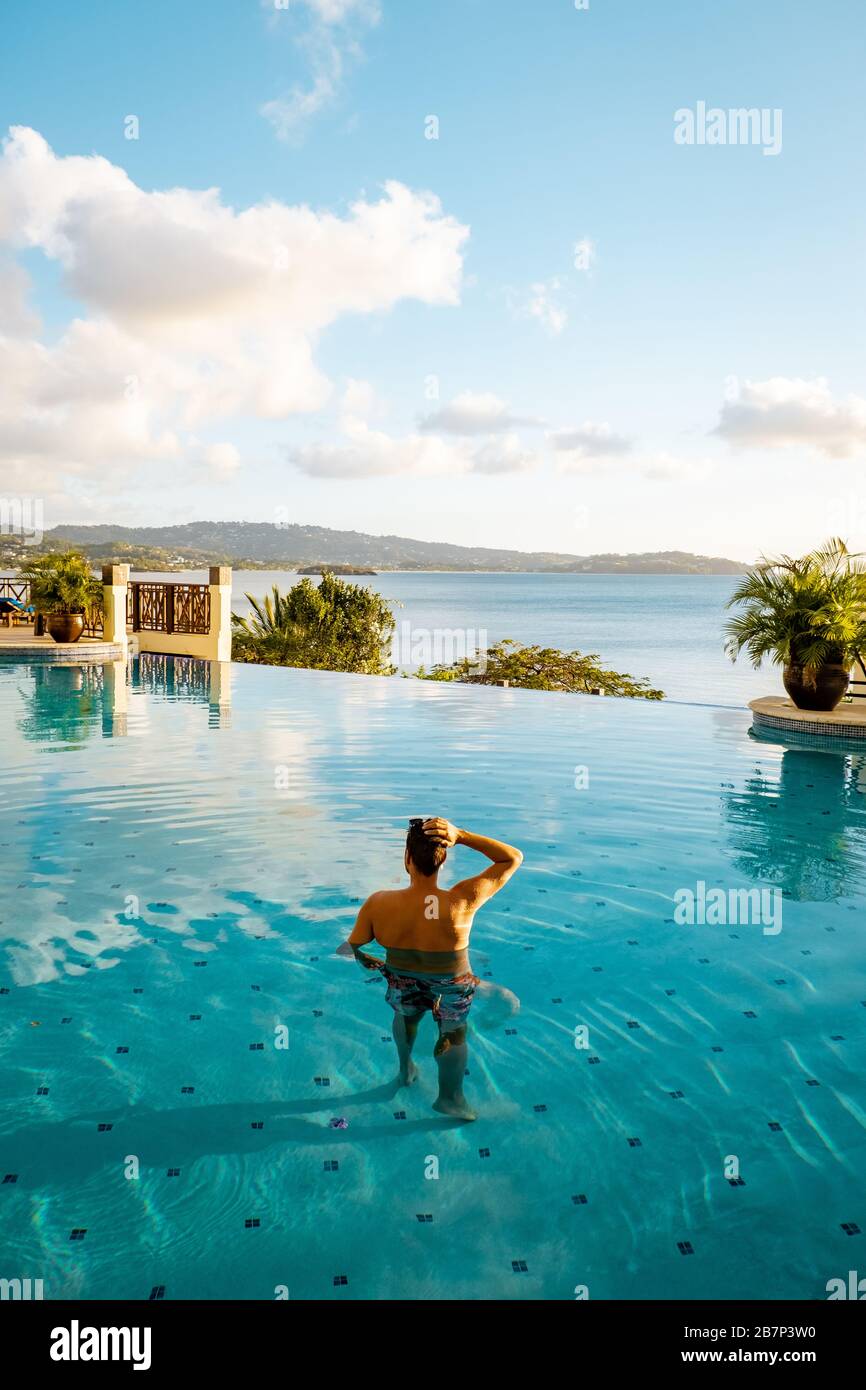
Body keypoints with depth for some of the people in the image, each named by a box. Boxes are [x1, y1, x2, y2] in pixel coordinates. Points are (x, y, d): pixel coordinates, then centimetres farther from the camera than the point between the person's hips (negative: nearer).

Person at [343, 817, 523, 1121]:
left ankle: (406, 1069, 62)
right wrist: (461, 836, -35)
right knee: (454, 1034, 29)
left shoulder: (377, 904, -31)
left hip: (403, 989, 2)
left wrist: (373, 963, 9)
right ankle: (450, 1097, 49)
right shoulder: (462, 901, -35)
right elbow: (514, 858, -26)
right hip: (451, 991, -2)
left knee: (406, 1016, 37)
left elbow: (351, 950, -14)